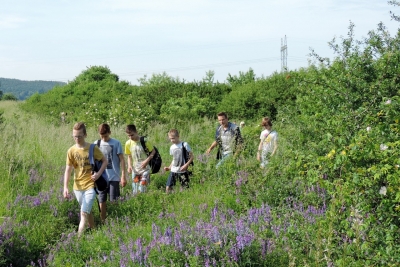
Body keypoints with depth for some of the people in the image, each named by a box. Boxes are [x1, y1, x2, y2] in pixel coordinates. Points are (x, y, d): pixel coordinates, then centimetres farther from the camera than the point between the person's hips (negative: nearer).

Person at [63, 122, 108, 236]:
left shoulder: (92, 149, -8)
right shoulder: (71, 151, -2)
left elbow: (105, 161, 4)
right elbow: (68, 170, -2)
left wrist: (99, 173, -12)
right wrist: (65, 187, -10)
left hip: (90, 186, -3)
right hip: (77, 187, 4)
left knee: (84, 214, -12)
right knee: (88, 212, 18)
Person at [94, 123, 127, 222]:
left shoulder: (116, 143, -4)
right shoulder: (97, 143, 4)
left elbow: (122, 160, -4)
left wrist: (123, 176, -9)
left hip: (114, 177, -3)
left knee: (114, 201, -1)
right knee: (102, 201, 8)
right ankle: (103, 222, 18)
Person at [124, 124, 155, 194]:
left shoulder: (144, 141, -13)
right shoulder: (128, 143, -1)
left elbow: (153, 151, -3)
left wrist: (147, 161, -16)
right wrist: (129, 166, -4)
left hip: (145, 169, -4)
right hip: (135, 170, 4)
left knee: (142, 190, -13)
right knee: (135, 191, 5)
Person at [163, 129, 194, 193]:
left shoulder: (184, 145, -8)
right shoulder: (172, 147, 9)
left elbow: (191, 157, -6)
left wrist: (186, 165, -18)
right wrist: (169, 167, 6)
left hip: (182, 171, -4)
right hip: (173, 171, 5)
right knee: (168, 188, -4)